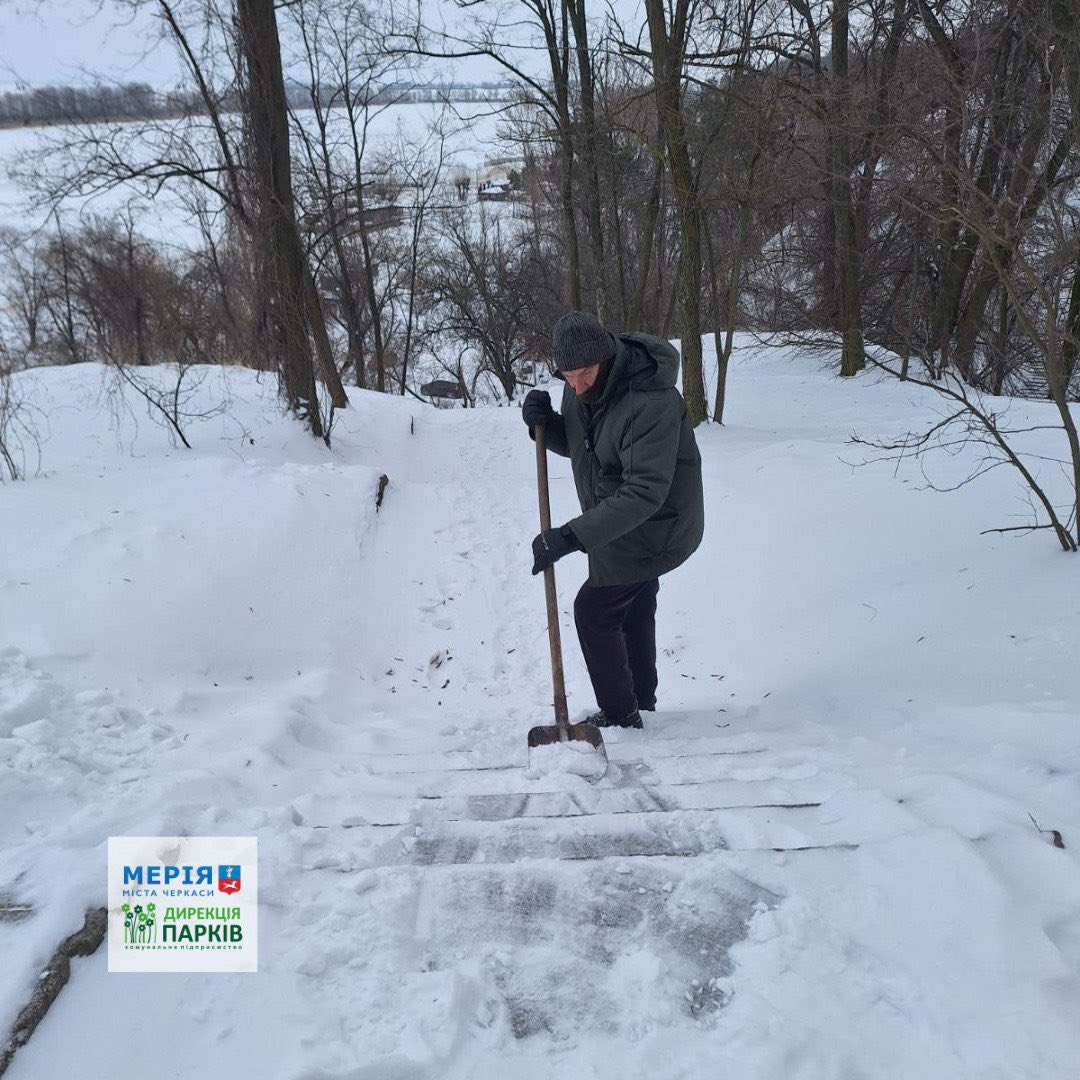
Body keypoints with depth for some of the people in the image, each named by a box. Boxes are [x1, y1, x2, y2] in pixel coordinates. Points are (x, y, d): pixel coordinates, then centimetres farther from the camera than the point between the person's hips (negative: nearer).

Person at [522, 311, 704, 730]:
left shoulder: (653, 404, -34)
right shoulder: (581, 387, -7)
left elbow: (645, 492, -39)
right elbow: (576, 445, 9)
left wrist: (572, 536, -45)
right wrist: (546, 424, -14)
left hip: (654, 526, -9)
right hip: (624, 518, 9)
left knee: (594, 610, -2)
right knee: (634, 608, 22)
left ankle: (619, 715, 14)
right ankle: (641, 698, 42)